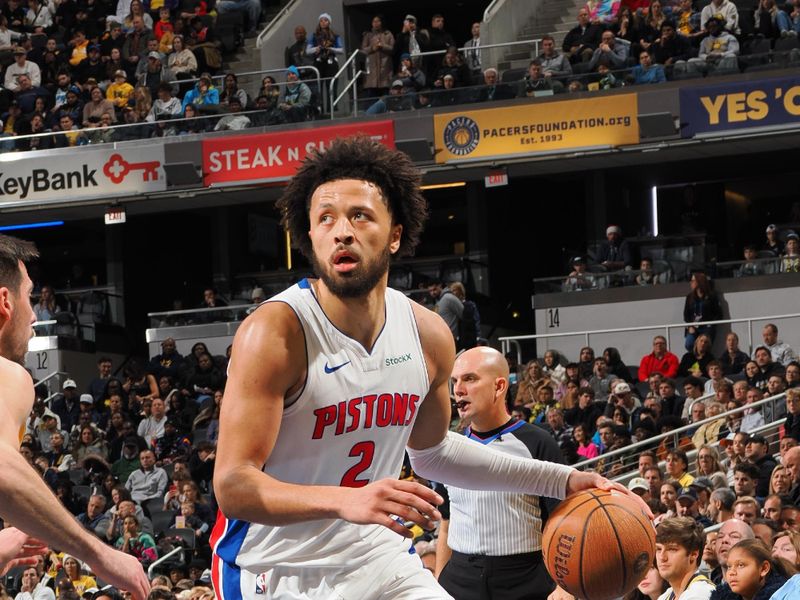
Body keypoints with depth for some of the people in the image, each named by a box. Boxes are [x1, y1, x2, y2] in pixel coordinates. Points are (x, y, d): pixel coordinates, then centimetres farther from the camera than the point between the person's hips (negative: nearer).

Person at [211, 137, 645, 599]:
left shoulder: (429, 335, -2)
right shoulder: (276, 333, -20)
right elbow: (234, 486, -25)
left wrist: (562, 481, 12)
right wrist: (346, 501, -40)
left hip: (379, 560, 5)